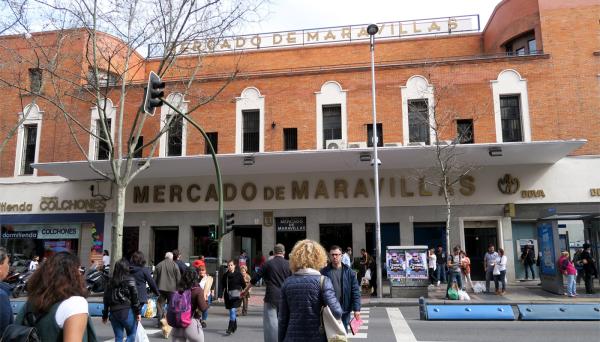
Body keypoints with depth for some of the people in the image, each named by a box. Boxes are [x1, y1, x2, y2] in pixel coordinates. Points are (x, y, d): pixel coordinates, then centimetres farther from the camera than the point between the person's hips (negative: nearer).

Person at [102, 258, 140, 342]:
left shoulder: (111, 281, 8)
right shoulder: (130, 280, -5)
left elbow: (106, 299, 10)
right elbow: (135, 297, -7)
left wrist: (105, 315, 17)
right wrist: (138, 312, -1)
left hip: (113, 312, 4)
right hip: (127, 311, -4)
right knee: (131, 334, 9)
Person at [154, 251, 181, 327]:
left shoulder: (159, 265, 6)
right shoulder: (174, 265, -4)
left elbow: (155, 278, 9)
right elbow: (178, 278, -4)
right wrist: (178, 288, 6)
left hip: (161, 288, 2)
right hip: (172, 289, -2)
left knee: (160, 304, 8)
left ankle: (160, 321, 3)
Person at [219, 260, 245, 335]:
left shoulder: (238, 274, -3)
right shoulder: (225, 275, 4)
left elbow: (243, 285, 0)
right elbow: (222, 286, 4)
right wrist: (220, 296, -3)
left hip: (236, 295, -4)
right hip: (228, 295, 4)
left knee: (233, 310, -14)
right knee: (232, 311, 12)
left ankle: (230, 328, -13)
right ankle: (234, 326, 32)